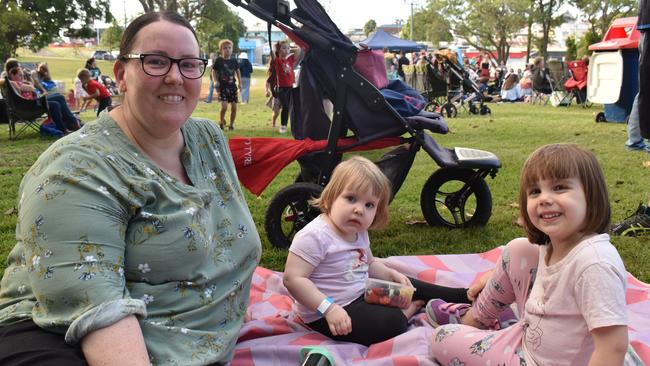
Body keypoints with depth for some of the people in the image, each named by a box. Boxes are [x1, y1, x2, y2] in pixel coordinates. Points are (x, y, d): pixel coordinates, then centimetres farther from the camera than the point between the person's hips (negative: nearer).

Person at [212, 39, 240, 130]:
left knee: (234, 106, 2)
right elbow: (214, 71, 2)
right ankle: (221, 121, 10)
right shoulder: (218, 60, -5)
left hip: (232, 86, 4)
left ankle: (231, 124, 19)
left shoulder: (234, 60, 4)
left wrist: (239, 82, 11)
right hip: (222, 86, -4)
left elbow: (237, 71, 17)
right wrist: (215, 81, -12)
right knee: (224, 106, -16)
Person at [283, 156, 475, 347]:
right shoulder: (315, 236, -26)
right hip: (326, 315, -9)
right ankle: (408, 311, 6)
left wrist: (391, 274, 2)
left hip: (362, 294, 9)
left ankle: (462, 295, 32)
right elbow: (293, 279, -29)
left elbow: (370, 264, 21)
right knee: (391, 323, -25)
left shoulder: (358, 232, 3)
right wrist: (328, 308, -33)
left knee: (408, 286, 15)